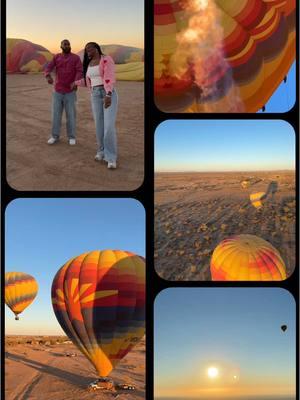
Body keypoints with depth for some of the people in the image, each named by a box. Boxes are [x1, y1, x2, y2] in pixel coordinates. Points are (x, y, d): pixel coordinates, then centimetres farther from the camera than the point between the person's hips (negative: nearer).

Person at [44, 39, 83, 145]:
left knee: (71, 115, 0)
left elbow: (80, 72, -16)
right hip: (57, 91, 3)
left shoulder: (76, 58, -5)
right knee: (56, 114, 4)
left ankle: (72, 137, 12)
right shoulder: (56, 57, 4)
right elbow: (48, 68, -8)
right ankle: (55, 136, 15)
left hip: (70, 92, -2)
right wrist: (48, 77, -31)